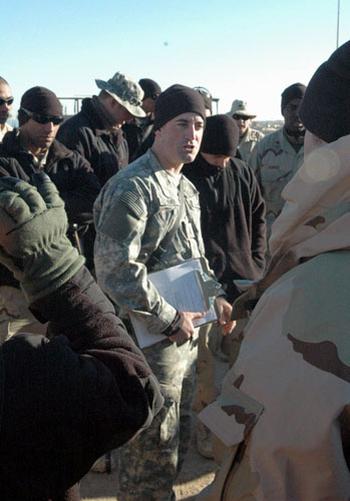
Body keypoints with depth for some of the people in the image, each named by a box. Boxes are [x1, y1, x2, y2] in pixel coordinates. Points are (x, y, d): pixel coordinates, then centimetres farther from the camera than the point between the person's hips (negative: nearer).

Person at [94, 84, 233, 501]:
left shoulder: (185, 187, 13)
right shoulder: (132, 187, -17)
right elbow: (115, 269, -26)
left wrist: (213, 297, 8)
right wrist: (170, 319, -20)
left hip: (186, 335, 9)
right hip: (153, 340, -9)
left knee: (178, 438, 23)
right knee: (153, 447, 5)